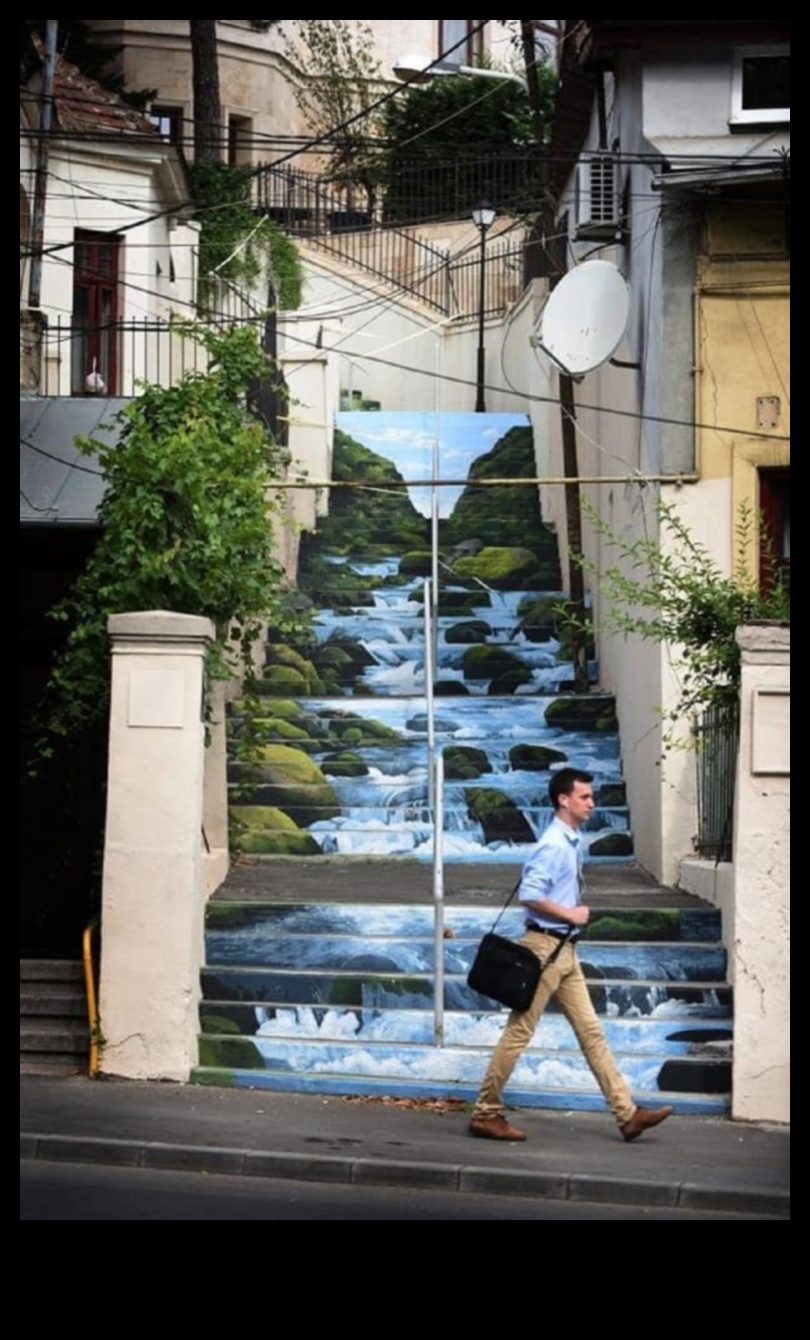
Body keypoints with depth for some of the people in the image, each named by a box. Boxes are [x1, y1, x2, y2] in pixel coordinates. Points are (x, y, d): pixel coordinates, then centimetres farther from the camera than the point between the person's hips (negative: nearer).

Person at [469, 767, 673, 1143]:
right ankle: (486, 1113, 6)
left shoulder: (571, 843, 12)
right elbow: (528, 895, -25)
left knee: (591, 1031, 8)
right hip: (545, 946, -10)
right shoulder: (554, 845, -17)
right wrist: (569, 914, -17)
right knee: (518, 1033, -2)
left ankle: (627, 1113, 9)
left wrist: (574, 915, 11)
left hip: (565, 950, 10)